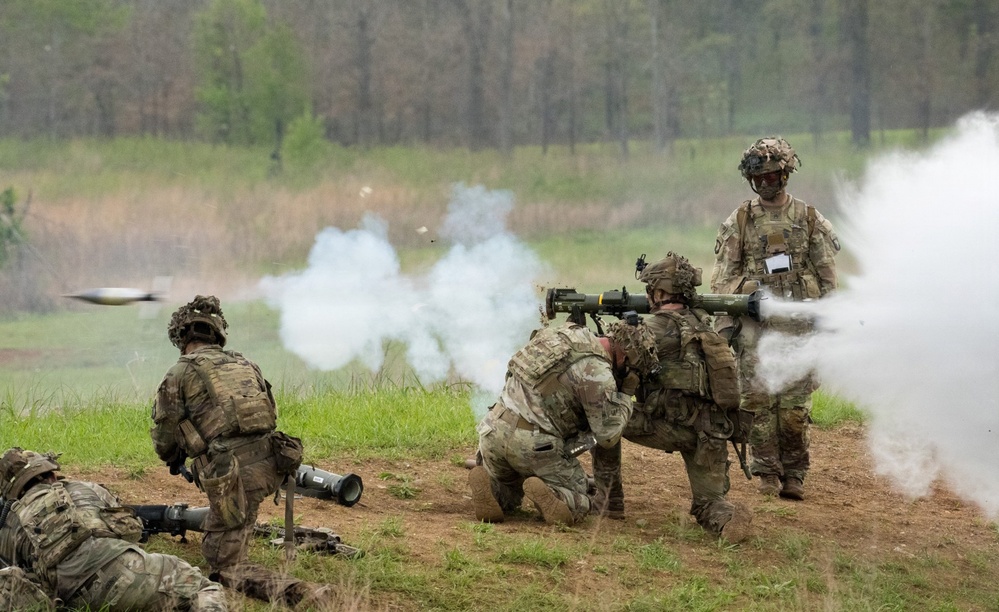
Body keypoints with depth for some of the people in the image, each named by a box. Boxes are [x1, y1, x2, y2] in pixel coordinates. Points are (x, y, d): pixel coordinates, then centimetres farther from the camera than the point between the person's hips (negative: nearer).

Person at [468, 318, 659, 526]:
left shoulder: (565, 332, 11)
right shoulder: (597, 372, -12)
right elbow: (608, 436, -7)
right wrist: (626, 394, 4)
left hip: (493, 430, 7)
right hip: (531, 444, -6)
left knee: (508, 493, 30)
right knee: (579, 503, 11)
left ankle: (488, 488, -3)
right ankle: (548, 496, -20)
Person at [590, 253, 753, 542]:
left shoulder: (657, 326, -8)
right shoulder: (703, 323, 16)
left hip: (674, 428, -7)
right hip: (713, 435, 7)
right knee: (708, 505, 19)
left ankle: (607, 498, 15)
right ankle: (727, 518, -16)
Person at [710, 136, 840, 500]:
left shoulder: (810, 221, 7)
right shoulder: (739, 222, 7)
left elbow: (828, 278, 8)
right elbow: (723, 278, 7)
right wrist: (725, 324, 1)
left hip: (798, 323, -1)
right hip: (754, 323, 1)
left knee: (795, 404, -3)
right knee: (758, 400, -2)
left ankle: (793, 474, 8)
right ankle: (767, 473, 8)